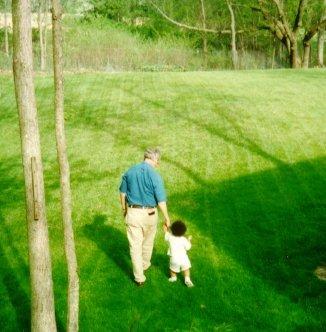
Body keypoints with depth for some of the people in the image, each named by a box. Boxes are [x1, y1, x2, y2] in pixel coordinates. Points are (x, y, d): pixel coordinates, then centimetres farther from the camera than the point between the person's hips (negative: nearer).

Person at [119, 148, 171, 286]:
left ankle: (139, 277, 12)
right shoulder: (155, 175, -17)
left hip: (132, 212, 2)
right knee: (148, 242, 24)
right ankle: (145, 264, 46)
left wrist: (124, 209, 21)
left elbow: (122, 192, 7)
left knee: (135, 245, 8)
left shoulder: (130, 171, -3)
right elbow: (161, 201, -16)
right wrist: (167, 218, -3)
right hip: (149, 214, -2)